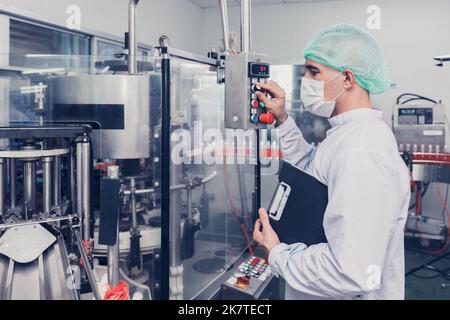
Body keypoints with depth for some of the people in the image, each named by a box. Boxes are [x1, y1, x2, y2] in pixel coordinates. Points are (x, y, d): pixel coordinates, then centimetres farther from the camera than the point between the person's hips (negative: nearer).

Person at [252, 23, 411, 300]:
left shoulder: (361, 153, -30)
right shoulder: (349, 133, 3)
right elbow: (312, 170, 18)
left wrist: (277, 254, -20)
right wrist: (283, 119, 7)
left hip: (348, 293, -9)